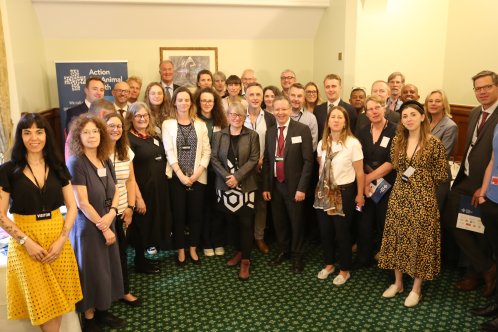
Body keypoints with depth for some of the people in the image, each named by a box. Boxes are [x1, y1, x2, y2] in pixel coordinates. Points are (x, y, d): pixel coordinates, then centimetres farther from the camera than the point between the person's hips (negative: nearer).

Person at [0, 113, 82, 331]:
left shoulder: (57, 167, 3)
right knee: (41, 301, 4)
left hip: (57, 237, 3)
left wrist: (61, 240, -8)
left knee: (59, 298, 10)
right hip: (25, 242, -2)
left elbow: (72, 207, 3)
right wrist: (26, 241, -15)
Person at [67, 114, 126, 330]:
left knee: (107, 269, 14)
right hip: (87, 226, -6)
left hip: (107, 223, 6)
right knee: (92, 272, 4)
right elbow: (82, 203, -18)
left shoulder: (106, 161, 5)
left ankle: (102, 311, 30)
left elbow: (115, 191, 8)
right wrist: (103, 228, -14)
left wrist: (111, 214, -11)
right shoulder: (75, 163, -16)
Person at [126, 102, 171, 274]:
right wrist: (138, 197, -19)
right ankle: (140, 262, 25)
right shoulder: (128, 139, -13)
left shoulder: (154, 137, 9)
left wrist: (163, 185, 10)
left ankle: (143, 258, 32)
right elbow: (129, 172, -17)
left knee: (155, 222, 15)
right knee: (142, 225, 6)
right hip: (142, 189, -7)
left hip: (159, 188, 7)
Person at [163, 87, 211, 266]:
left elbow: (207, 151, 2)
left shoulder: (200, 124, 7)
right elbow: (169, 152, -5)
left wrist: (197, 173, -10)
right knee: (178, 214, 4)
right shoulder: (168, 124, 2)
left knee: (196, 213, 6)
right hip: (176, 176, -1)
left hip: (197, 177, 2)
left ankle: (193, 249, 22)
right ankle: (181, 250, 19)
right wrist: (181, 175, -12)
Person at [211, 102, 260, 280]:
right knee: (232, 221, 11)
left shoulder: (252, 135, 1)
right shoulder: (219, 135, 6)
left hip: (246, 186, -2)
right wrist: (227, 176, -14)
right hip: (225, 186, 2)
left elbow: (254, 159, -6)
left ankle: (246, 259, 11)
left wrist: (237, 177, -16)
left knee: (246, 222, 1)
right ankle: (238, 252, 29)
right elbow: (214, 158, 0)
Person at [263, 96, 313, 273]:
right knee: (279, 221, 14)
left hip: (294, 185, -4)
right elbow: (266, 161, 10)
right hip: (275, 185, 4)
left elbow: (308, 161, -11)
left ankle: (297, 256, 27)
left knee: (296, 222, 9)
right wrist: (265, 187, 5)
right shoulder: (270, 132, 8)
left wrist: (302, 188, -15)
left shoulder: (302, 129, -8)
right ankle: (283, 251, 34)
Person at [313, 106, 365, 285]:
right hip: (324, 191, 5)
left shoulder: (353, 143, -14)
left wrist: (359, 195, -4)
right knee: (325, 230, 14)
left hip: (344, 192, -5)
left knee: (342, 232, 6)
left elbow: (360, 172, -9)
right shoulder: (322, 143, 3)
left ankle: (344, 270, 25)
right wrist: (321, 187, 11)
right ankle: (329, 264, 35)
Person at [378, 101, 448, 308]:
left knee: (419, 241, 6)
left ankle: (416, 288, 23)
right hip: (399, 198, 5)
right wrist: (404, 178, 5)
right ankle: (398, 282, 29)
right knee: (397, 239, 11)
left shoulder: (434, 144, -10)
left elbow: (441, 176, -4)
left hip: (423, 199, -4)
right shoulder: (397, 141, 4)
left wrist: (418, 177, -2)